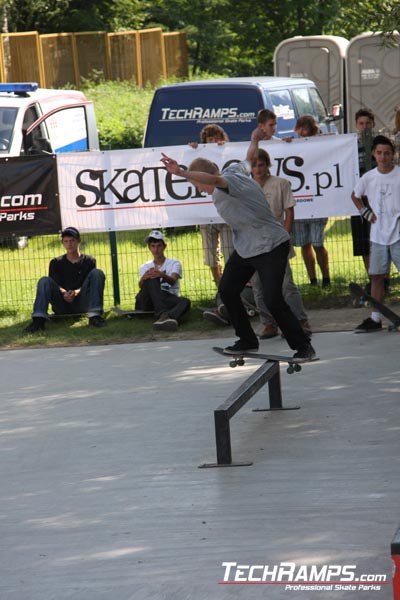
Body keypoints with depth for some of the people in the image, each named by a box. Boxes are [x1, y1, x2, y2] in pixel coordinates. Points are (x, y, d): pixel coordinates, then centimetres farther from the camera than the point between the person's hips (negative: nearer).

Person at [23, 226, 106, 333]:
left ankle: (94, 316, -34)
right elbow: (55, 285, 1)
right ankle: (39, 320, -40)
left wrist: (76, 292, -23)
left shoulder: (89, 261, 13)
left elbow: (90, 285, 0)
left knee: (97, 273, -19)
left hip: (82, 303, -1)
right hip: (62, 306, 1)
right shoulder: (56, 263, 16)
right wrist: (64, 293, -23)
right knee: (44, 281, -22)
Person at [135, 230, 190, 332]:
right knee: (151, 278, -28)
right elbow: (141, 286, -4)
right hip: (149, 302, 1)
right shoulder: (145, 267, 18)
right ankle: (163, 314, -52)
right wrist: (144, 278, -29)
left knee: (185, 302, -33)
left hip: (169, 299, -1)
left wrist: (162, 275, -36)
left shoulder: (174, 263, 12)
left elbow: (173, 281, -12)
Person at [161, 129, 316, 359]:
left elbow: (214, 179, -49)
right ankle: (248, 340, 19)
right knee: (227, 290, 7)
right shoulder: (236, 169, 4)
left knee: (273, 300, -15)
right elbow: (249, 159, 27)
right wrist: (255, 139, 49)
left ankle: (303, 346, -3)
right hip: (244, 249, 11)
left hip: (271, 247, -11)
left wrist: (181, 173, -61)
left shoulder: (230, 179, -24)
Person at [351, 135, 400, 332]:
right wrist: (366, 213, 10)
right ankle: (375, 319, 15)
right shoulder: (368, 178, 5)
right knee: (376, 276, 8)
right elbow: (355, 196, 23)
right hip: (378, 235, 4)